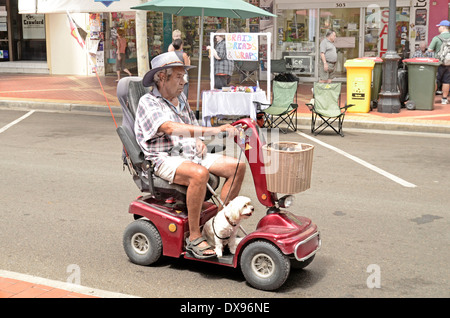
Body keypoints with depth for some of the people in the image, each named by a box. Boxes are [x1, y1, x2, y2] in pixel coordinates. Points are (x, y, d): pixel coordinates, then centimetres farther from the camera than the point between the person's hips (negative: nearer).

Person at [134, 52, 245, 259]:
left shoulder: (181, 98, 18)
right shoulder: (148, 103, -9)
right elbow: (171, 128, -28)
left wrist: (199, 142, 5)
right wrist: (213, 131, -37)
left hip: (191, 155, 8)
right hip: (165, 159, -8)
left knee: (237, 166, -8)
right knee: (199, 173, -38)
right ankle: (194, 238, -27)